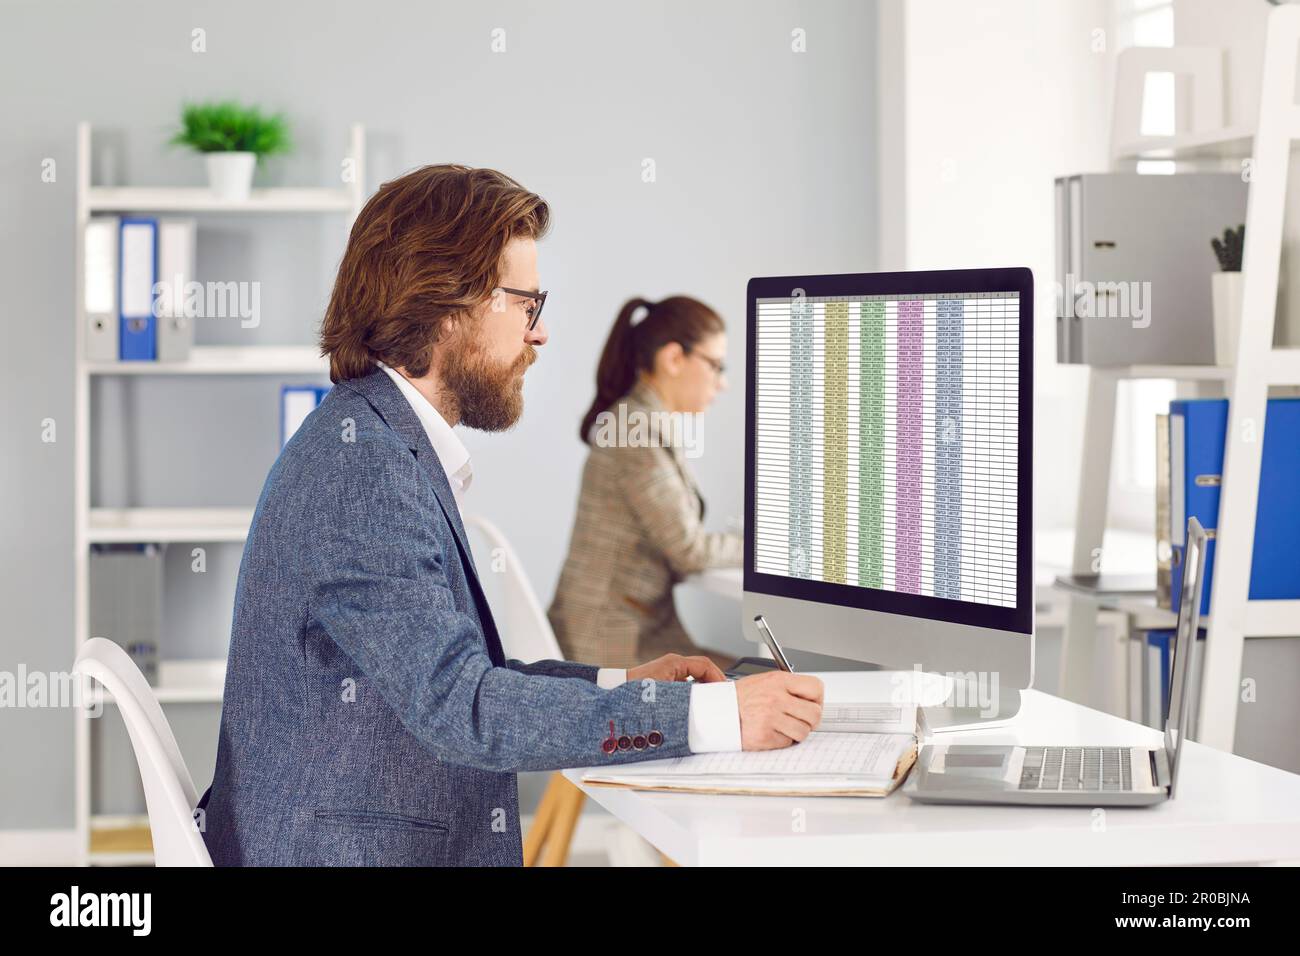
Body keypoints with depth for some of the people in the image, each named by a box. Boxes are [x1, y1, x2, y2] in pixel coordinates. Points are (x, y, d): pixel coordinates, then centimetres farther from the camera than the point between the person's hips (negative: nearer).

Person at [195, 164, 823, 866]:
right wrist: (715, 715, -22)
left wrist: (617, 684, 8)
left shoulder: (375, 437, 12)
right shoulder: (359, 465, -17)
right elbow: (459, 706, -23)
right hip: (342, 853, -9)